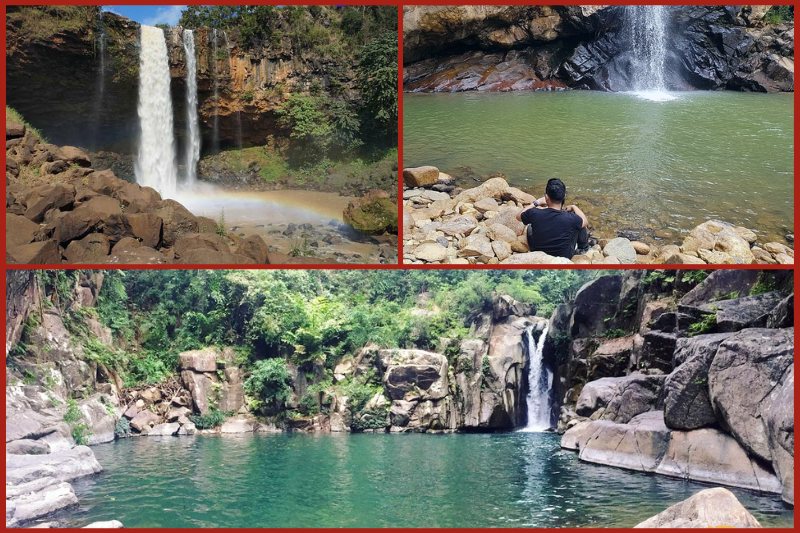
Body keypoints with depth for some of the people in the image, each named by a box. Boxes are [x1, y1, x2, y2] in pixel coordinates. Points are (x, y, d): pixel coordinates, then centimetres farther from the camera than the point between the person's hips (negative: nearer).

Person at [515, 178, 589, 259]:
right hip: (565, 256, -1)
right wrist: (574, 207, 12)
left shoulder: (534, 214, -25)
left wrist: (536, 203, 8)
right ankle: (583, 246, 43)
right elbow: (585, 222, -3)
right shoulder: (570, 218, -28)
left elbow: (518, 216, 0)